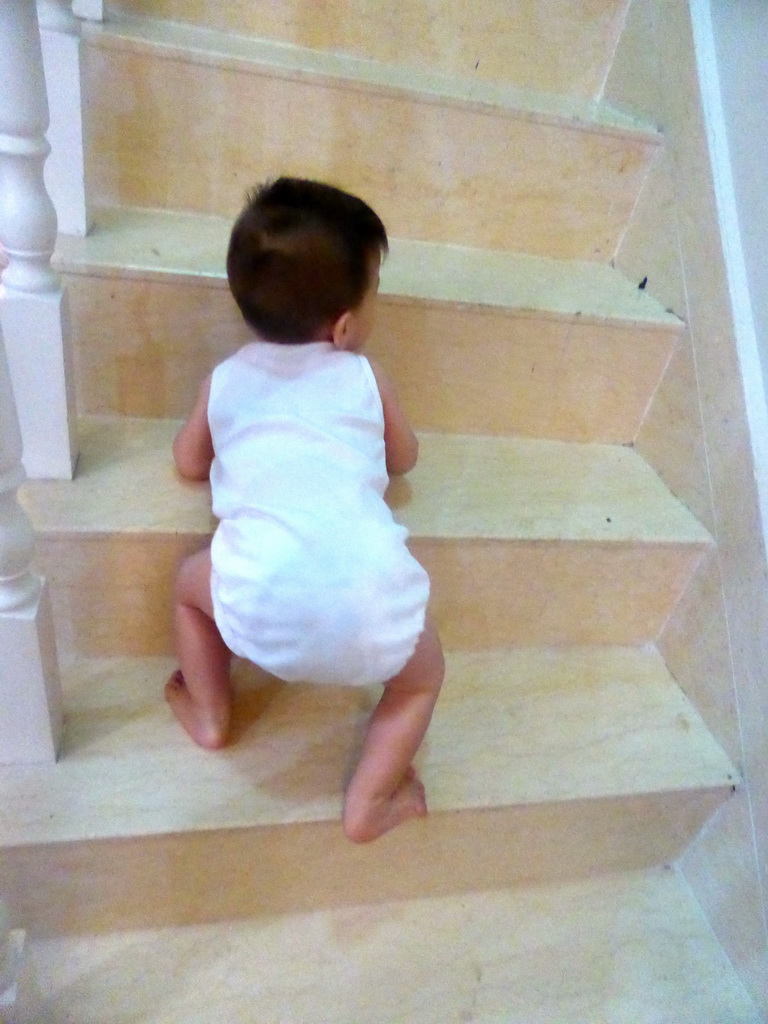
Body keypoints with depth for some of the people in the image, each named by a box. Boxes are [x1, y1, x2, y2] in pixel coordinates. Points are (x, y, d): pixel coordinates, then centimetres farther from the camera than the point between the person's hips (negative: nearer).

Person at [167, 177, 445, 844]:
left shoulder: (225, 381, 18)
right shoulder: (367, 380, 15)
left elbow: (189, 463, 33)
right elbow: (404, 459, 31)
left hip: (263, 604, 1)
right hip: (372, 599, 0)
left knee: (192, 582, 32)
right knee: (423, 672, 30)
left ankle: (210, 715, 41)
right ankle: (369, 801, 27)